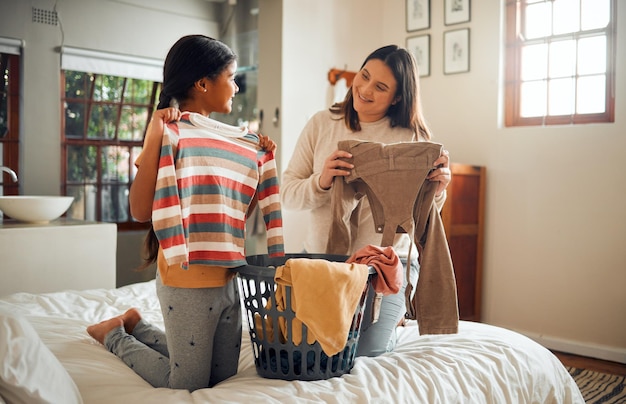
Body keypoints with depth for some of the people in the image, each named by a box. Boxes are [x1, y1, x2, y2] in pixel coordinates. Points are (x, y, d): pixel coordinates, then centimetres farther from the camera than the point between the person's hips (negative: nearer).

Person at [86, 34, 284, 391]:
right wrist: (153, 137, -22)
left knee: (223, 376, 18)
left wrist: (266, 160, 6)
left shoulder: (240, 141, 10)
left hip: (229, 279, 7)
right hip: (188, 282, -7)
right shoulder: (172, 133, -10)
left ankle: (137, 325, 32)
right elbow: (141, 211, -18)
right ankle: (116, 337, 28)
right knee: (189, 385, 7)